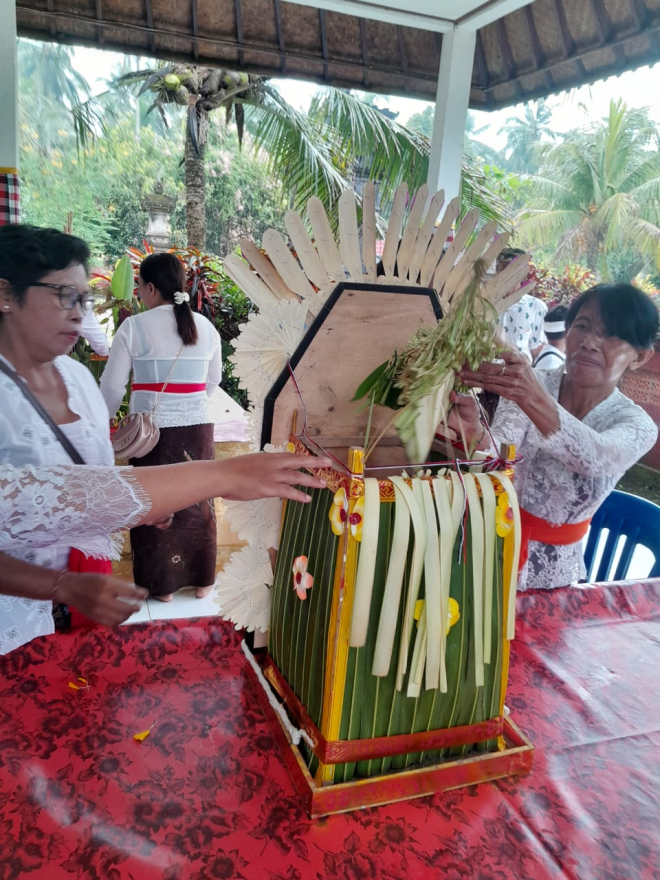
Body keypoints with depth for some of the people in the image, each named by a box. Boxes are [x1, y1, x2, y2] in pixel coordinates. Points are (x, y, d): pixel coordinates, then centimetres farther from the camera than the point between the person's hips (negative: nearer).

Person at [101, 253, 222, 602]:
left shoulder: (134, 327, -8)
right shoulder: (206, 327, 3)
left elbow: (112, 387, -5)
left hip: (152, 431, -3)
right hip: (198, 429, 3)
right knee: (197, 503, 15)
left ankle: (162, 585, 24)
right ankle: (201, 580, 28)